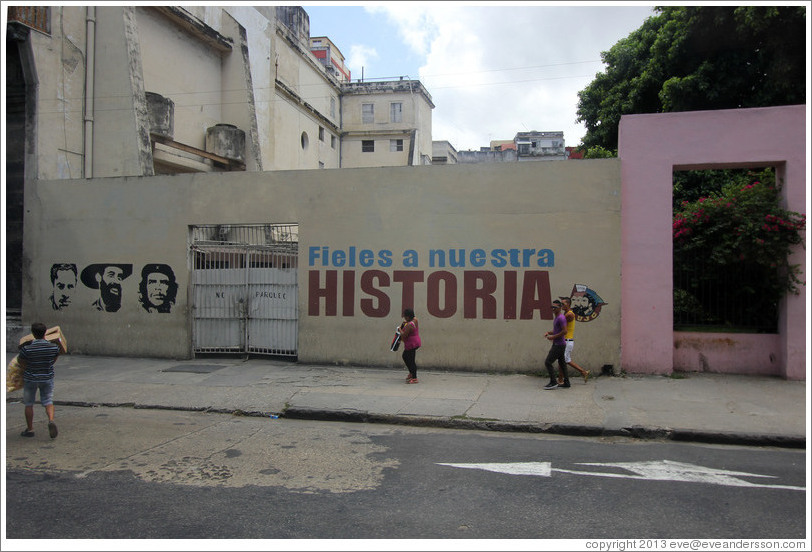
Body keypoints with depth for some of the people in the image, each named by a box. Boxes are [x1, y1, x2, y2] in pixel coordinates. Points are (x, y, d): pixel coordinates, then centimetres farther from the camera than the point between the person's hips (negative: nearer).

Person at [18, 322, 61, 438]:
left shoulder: (26, 348, -18)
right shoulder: (54, 347, -12)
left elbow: (23, 363, -3)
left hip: (30, 378, -1)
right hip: (47, 378, 1)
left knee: (29, 404, 13)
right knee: (48, 401, 11)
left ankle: (29, 429, 21)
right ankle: (51, 420, -15)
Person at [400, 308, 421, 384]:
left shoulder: (409, 325, -25)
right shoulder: (415, 320, 2)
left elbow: (404, 336, -26)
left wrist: (400, 329, -9)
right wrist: (406, 322, 13)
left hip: (411, 344, -11)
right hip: (415, 343, 11)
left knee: (411, 361, -4)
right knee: (405, 356, 24)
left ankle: (414, 378, 2)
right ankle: (411, 373, 32)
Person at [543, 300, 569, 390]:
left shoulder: (561, 317, -18)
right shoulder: (556, 317, 14)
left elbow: (564, 331, -25)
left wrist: (553, 337, -19)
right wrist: (549, 333, 7)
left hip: (559, 345, -10)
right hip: (556, 344, 10)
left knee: (548, 362, -9)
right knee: (562, 363, 14)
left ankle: (553, 382, -5)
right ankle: (566, 382, 19)